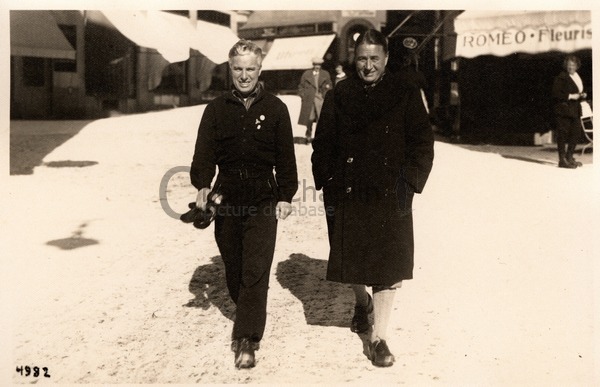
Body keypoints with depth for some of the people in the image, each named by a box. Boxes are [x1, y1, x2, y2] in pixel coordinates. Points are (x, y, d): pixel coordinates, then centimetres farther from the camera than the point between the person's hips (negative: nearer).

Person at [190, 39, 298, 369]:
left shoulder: (275, 109, 5)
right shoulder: (216, 109, 7)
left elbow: (286, 157, 7)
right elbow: (204, 153, 2)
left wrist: (286, 196, 1)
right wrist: (202, 185, -15)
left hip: (263, 199, -2)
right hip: (226, 198, 2)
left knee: (256, 271, -8)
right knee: (233, 268, 11)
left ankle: (246, 341, -3)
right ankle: (245, 314, 35)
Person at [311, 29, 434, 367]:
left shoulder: (406, 95, 0)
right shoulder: (339, 96, 3)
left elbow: (423, 143, 0)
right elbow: (323, 145, 5)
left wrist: (410, 183, -8)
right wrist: (327, 185, -2)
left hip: (390, 197, -1)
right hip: (347, 196, 2)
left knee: (387, 267, 0)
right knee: (350, 260, 13)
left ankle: (379, 337, 13)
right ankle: (362, 302, 46)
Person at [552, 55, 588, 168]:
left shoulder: (578, 77, 17)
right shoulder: (561, 77, -9)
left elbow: (581, 91, 28)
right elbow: (556, 93, -17)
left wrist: (583, 95, 6)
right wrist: (570, 96, -19)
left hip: (575, 110, 8)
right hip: (563, 110, -8)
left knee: (577, 132, 9)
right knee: (563, 133, -6)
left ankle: (569, 157, 22)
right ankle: (562, 160, -1)